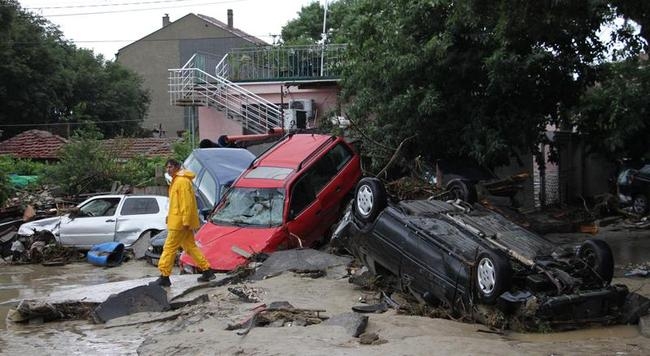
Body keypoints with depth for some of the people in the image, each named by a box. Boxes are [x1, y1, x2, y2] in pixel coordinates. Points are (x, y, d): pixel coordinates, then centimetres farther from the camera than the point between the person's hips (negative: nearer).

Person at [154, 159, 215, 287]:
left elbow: (187, 203, -20)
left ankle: (164, 277, -1)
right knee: (190, 247, 13)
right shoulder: (176, 181, 18)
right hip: (179, 221, 11)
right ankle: (207, 270, 14)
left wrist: (186, 222, -23)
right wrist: (170, 216, 22)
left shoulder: (182, 181, -15)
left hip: (180, 222, -11)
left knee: (169, 248, -5)